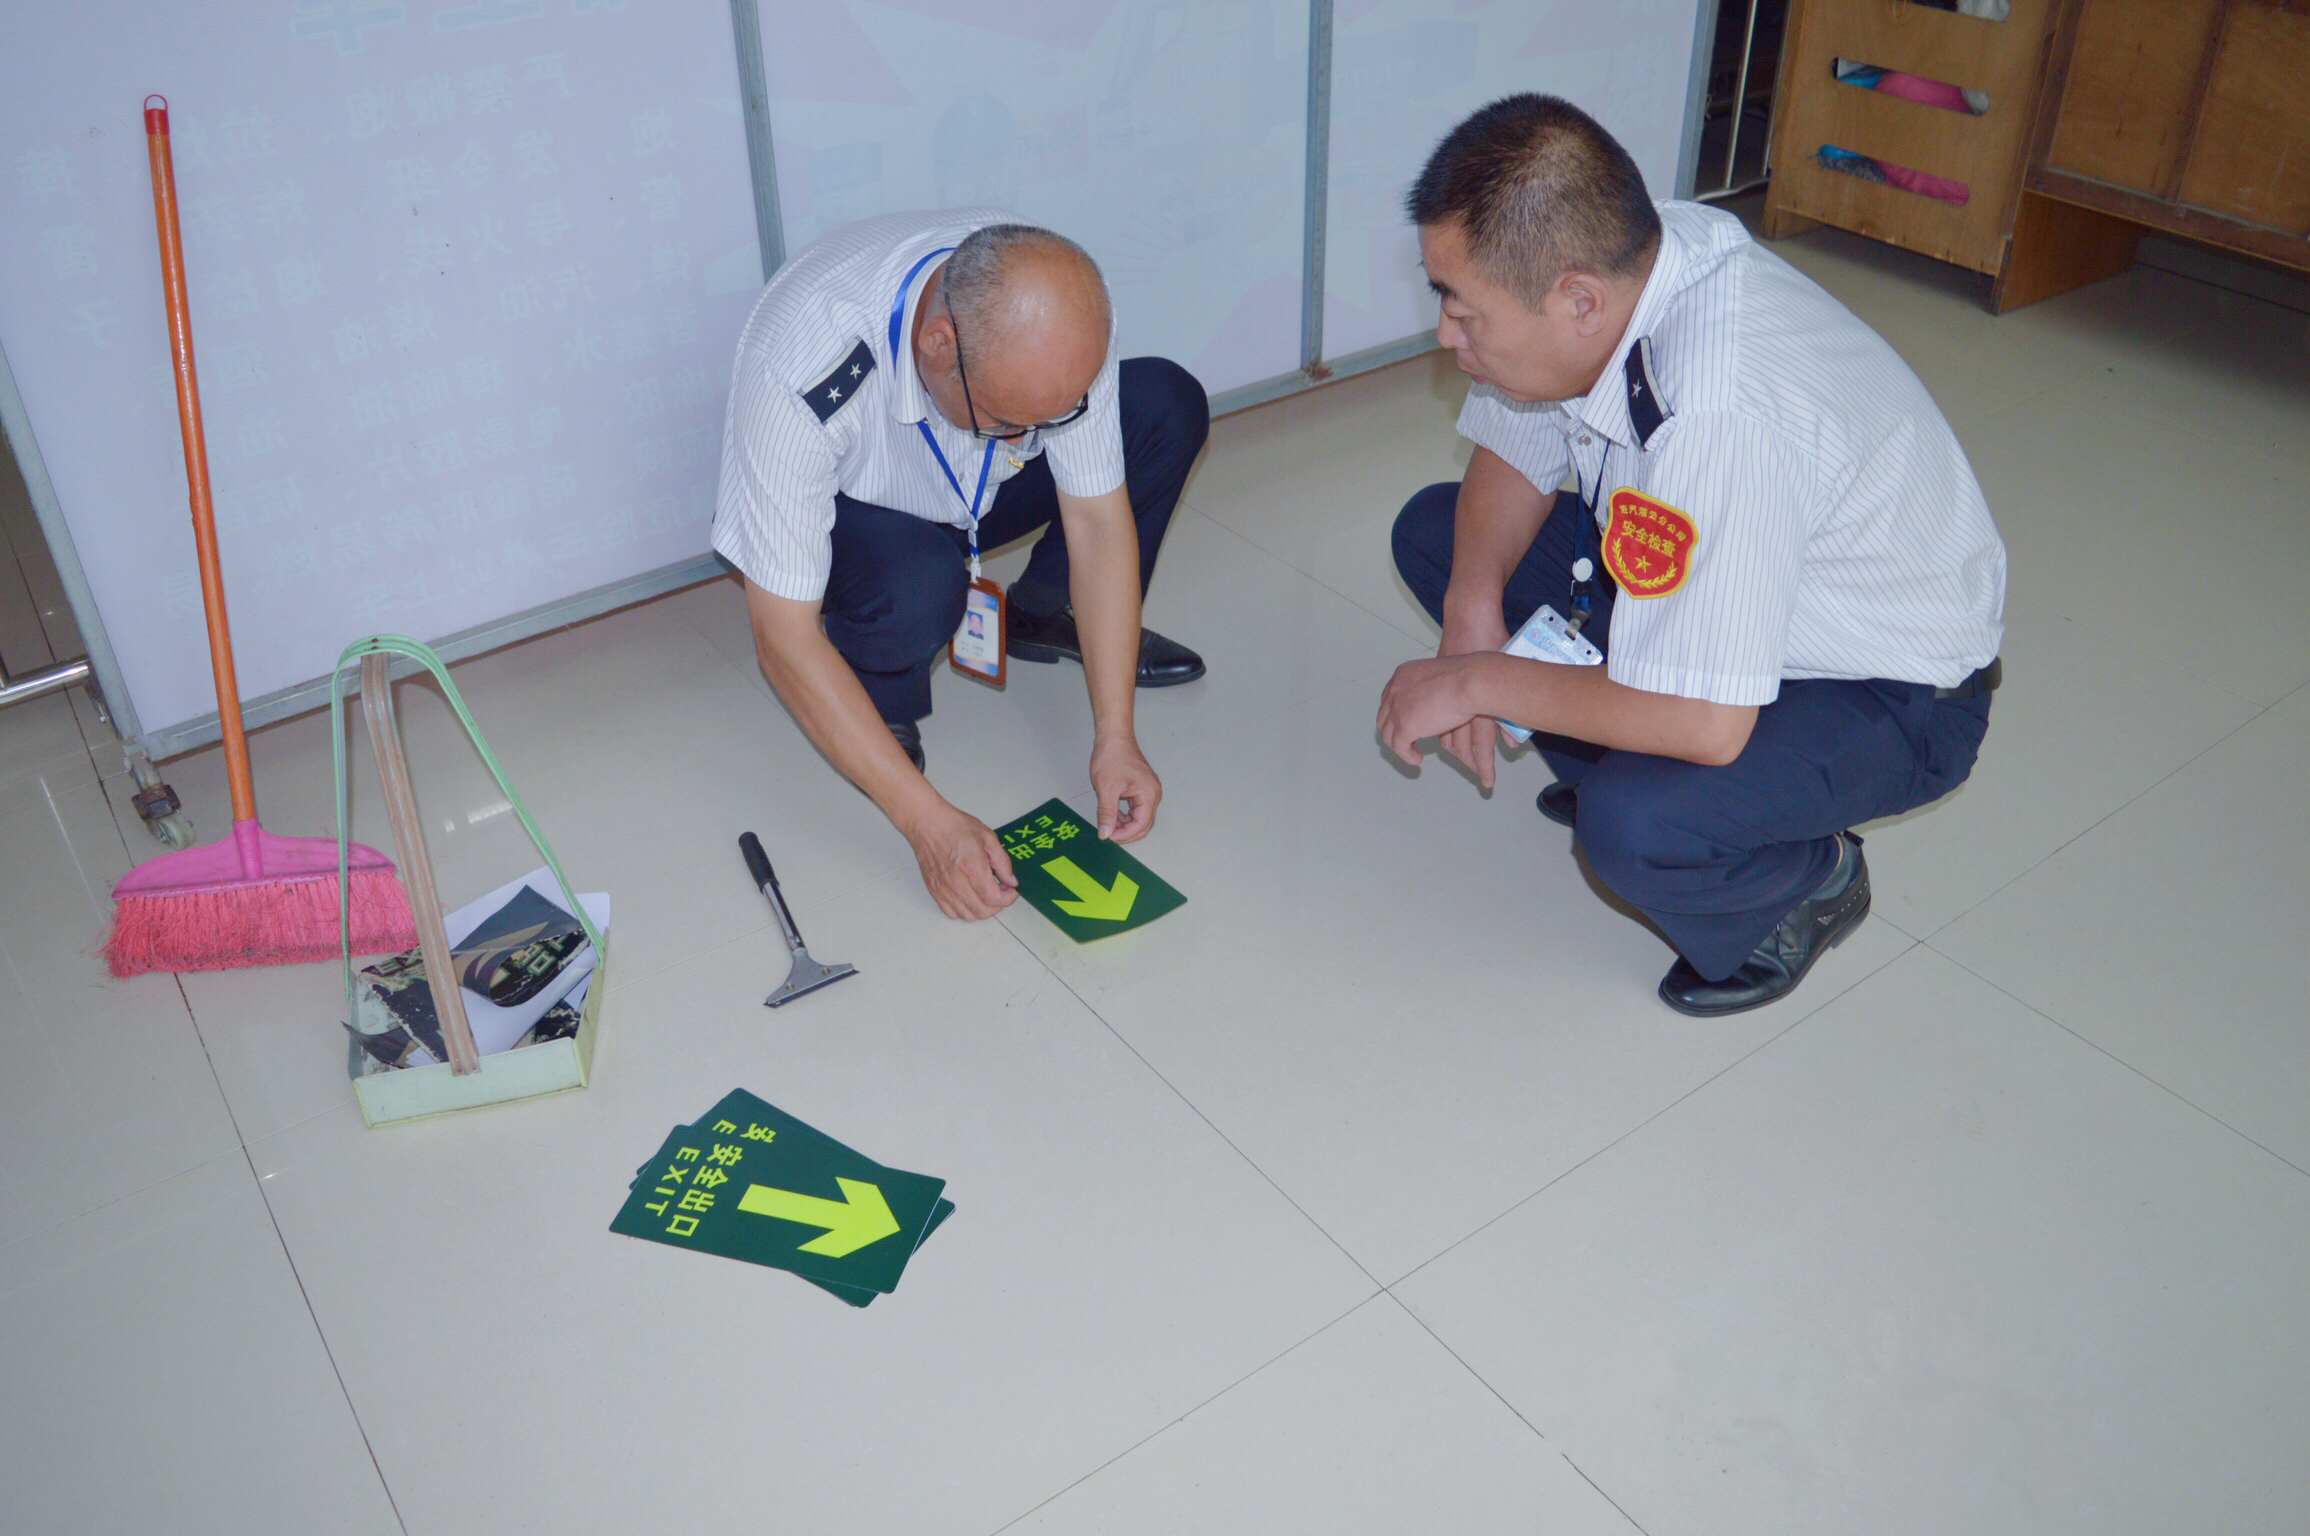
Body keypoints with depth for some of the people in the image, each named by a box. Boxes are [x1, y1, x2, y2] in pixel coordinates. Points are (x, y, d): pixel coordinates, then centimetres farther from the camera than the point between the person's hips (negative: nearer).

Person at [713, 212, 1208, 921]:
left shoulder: (1062, 318, -30)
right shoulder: (801, 375, -42)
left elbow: (1098, 517, -19)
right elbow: (784, 641, -36)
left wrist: (1114, 736, -23)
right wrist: (929, 822, -38)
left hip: (975, 491, 4)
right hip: (843, 513, -4)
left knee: (1169, 405, -16)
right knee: (917, 589, -39)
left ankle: (1042, 617, 5)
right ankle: (881, 709, -4)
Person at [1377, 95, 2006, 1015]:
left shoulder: (1722, 419, -40)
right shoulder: (1612, 257, -16)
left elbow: (1703, 724, -38)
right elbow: (1516, 455, 2)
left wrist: (1476, 680, -26)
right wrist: (1473, 609, -16)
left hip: (1893, 698, -7)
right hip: (1702, 589, 8)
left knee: (1633, 825, -34)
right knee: (1433, 530, 0)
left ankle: (1809, 878, 2)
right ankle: (1616, 765, 11)